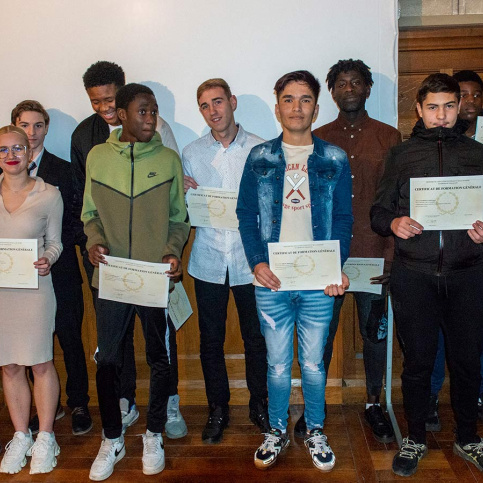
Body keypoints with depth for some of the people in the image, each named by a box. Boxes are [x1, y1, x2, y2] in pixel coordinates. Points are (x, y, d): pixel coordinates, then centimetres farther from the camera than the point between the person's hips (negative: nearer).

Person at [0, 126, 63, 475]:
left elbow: (54, 242, 4)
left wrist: (47, 260, -15)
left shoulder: (49, 195, -2)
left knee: (41, 363, 4)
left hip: (34, 288, -2)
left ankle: (45, 438, 21)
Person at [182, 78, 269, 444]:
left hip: (249, 259, -1)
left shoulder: (260, 149, 0)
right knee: (211, 340, 10)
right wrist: (183, 192, -12)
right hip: (209, 260, 2)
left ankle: (259, 404, 30)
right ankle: (218, 409, 28)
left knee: (256, 337, 8)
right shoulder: (192, 153, 6)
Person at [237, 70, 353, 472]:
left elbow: (343, 220, 4)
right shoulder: (260, 158, 5)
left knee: (313, 363, 11)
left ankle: (315, 431, 32)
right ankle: (278, 431, 30)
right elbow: (246, 214, 4)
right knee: (278, 363, 10)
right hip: (271, 280, 0)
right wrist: (257, 262, -9)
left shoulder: (335, 160, 4)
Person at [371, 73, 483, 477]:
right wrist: (394, 224, -13)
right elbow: (378, 213, 8)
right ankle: (415, 438, 25)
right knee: (418, 359, 6)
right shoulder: (402, 155, 11)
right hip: (414, 274, -1)